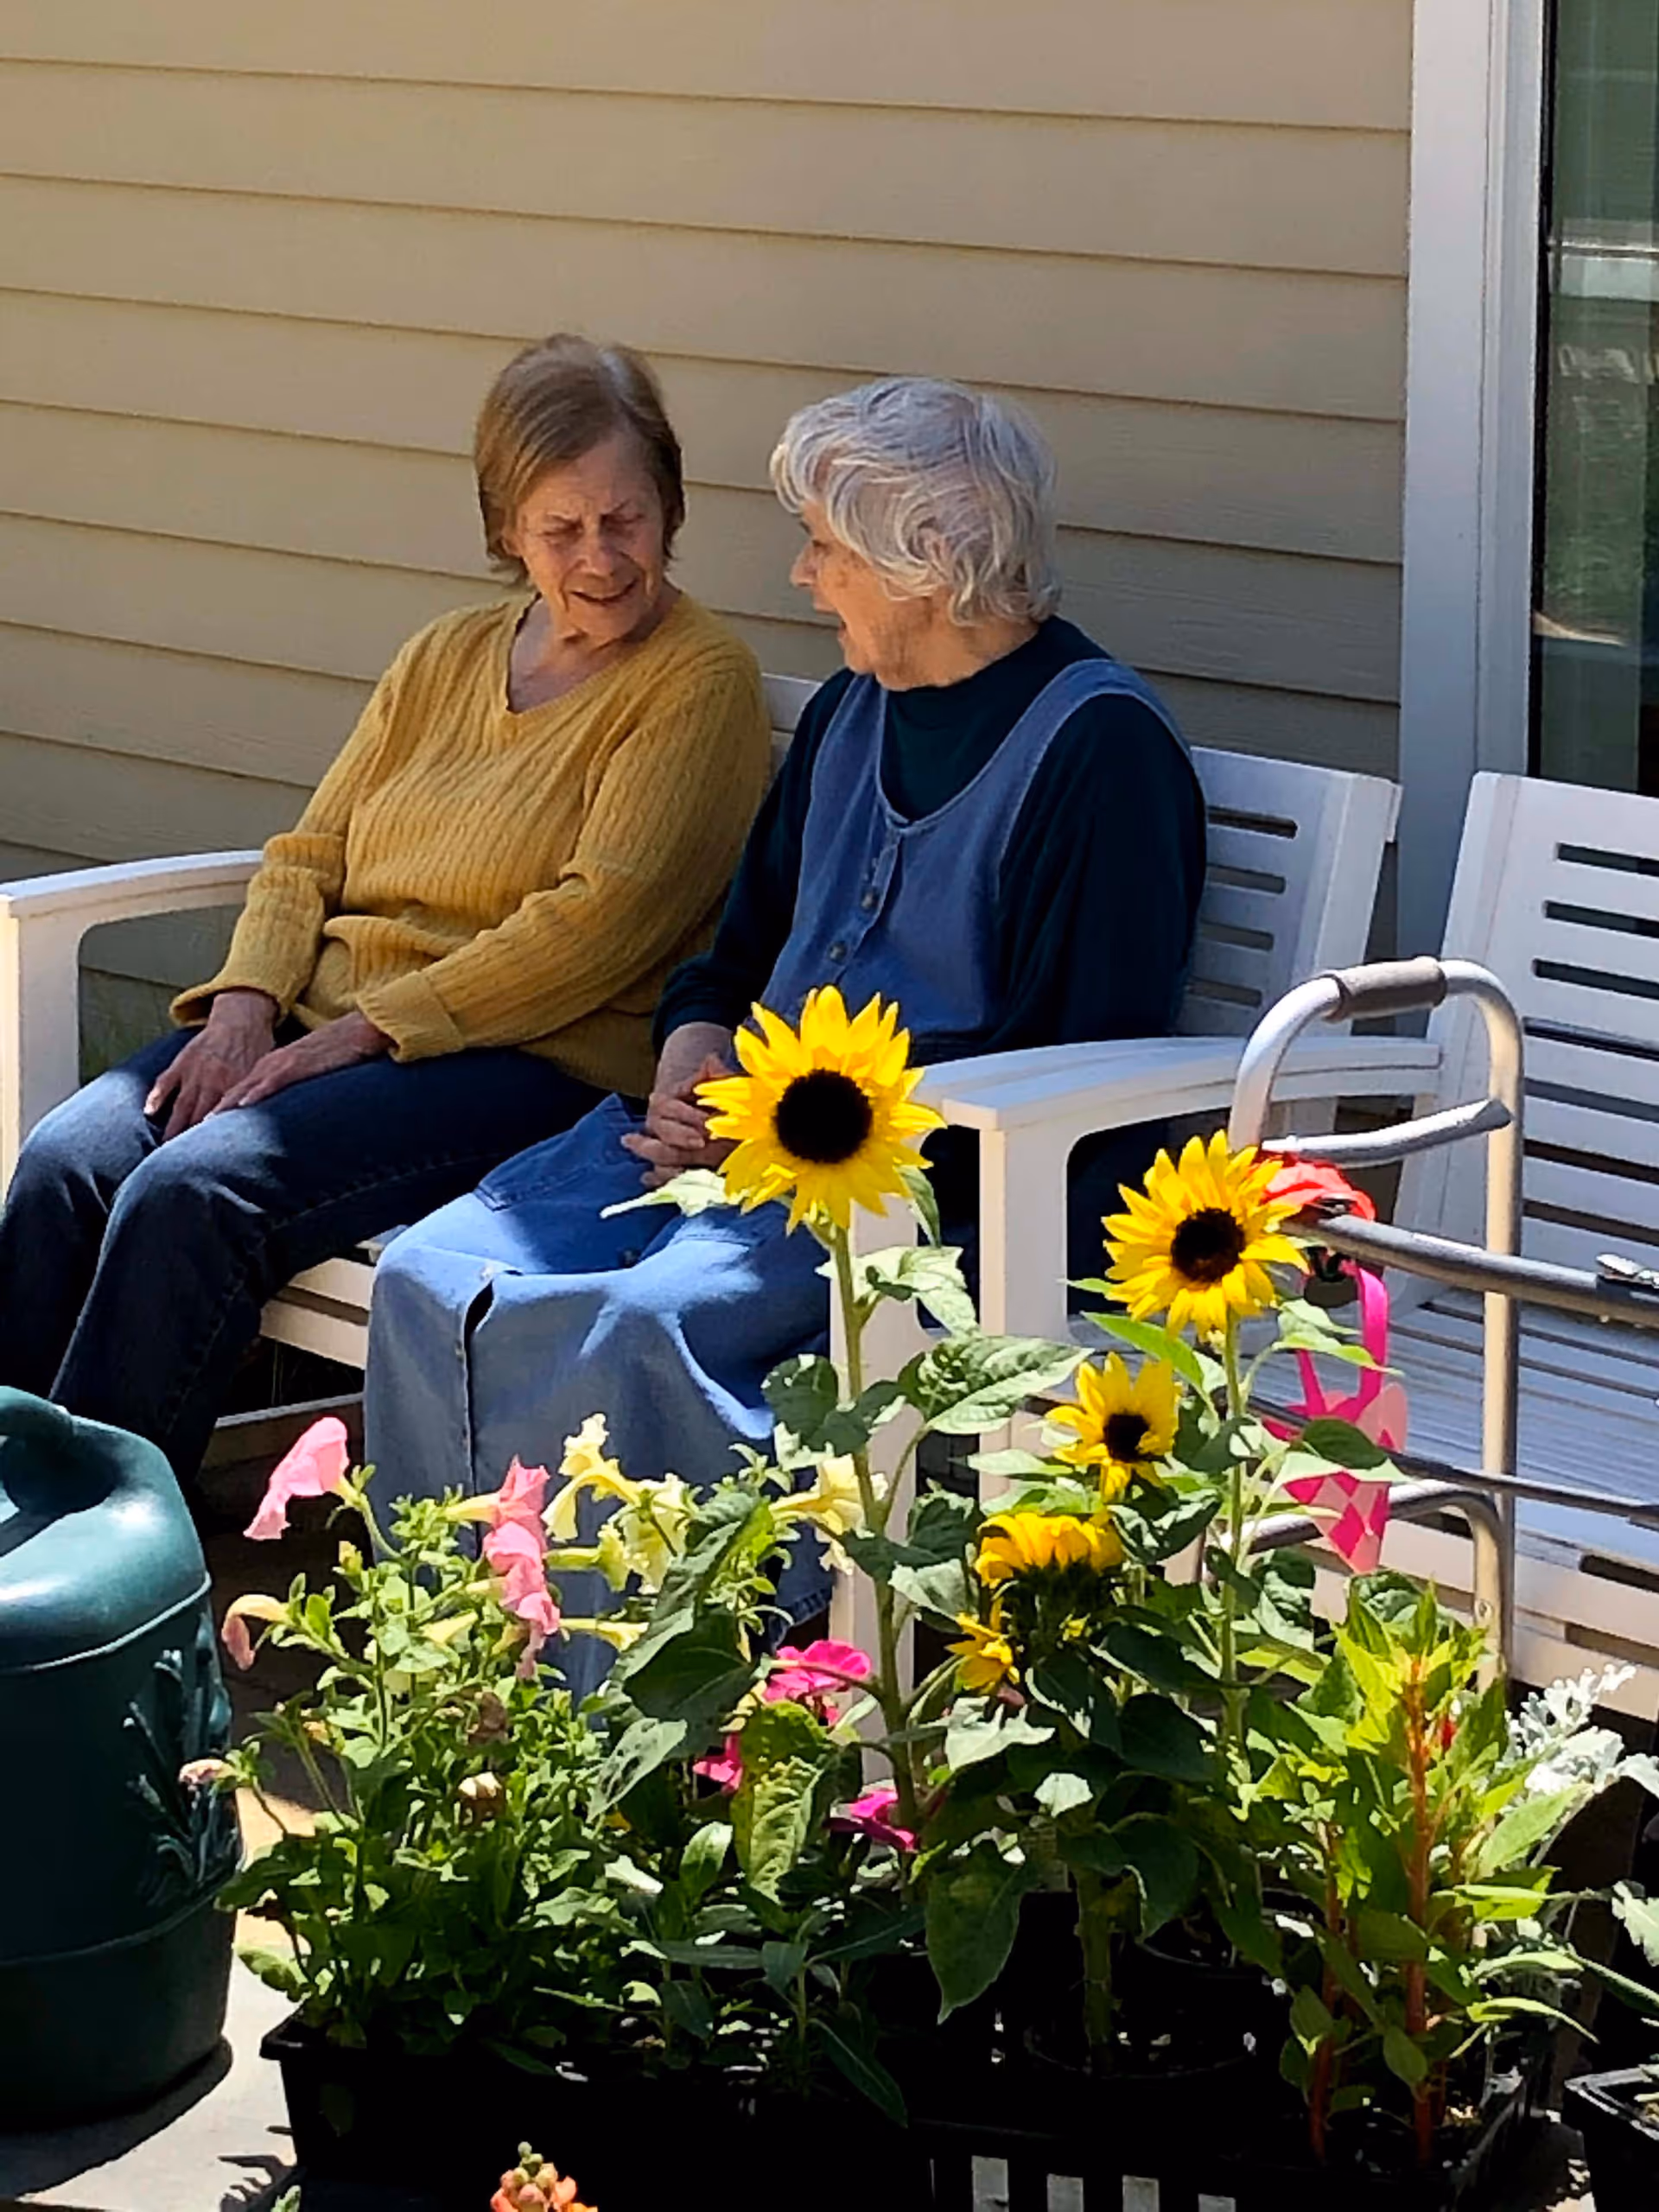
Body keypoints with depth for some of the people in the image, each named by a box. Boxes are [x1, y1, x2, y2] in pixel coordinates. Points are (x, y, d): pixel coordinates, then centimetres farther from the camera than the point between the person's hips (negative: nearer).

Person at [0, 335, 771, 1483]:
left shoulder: (701, 680, -3)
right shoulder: (446, 657, 18)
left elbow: (599, 922, -13)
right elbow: (308, 856, 18)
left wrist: (368, 1029, -16)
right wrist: (247, 1002, -3)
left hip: (537, 1061, -7)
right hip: (320, 1022, 7)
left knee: (194, 1192, -28)